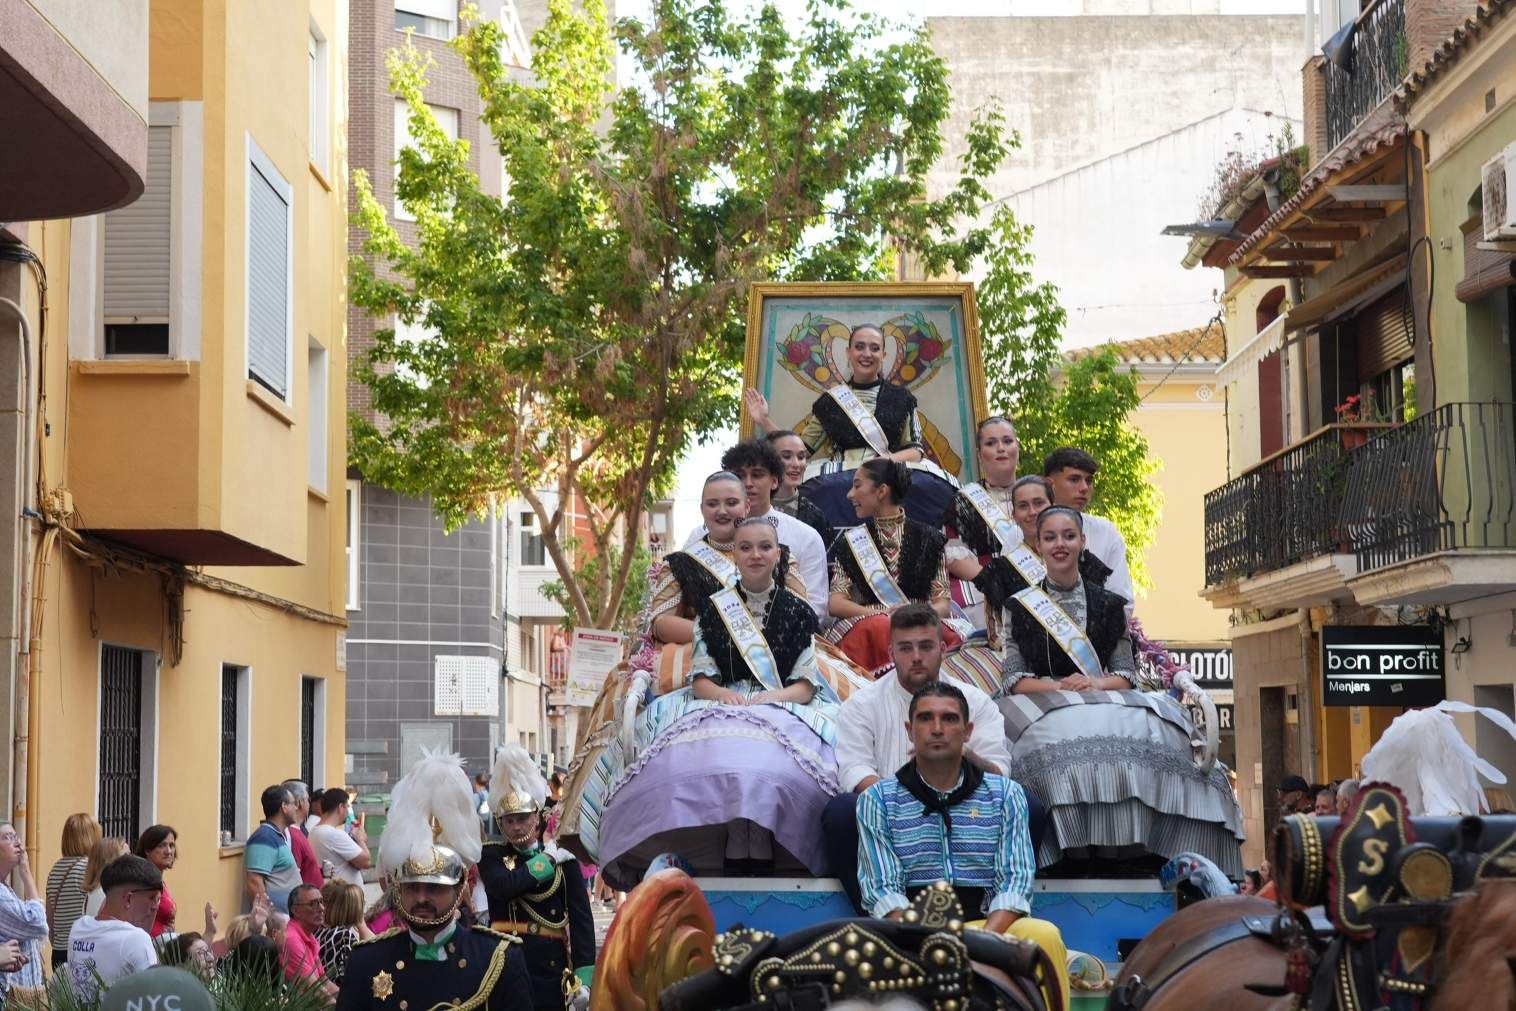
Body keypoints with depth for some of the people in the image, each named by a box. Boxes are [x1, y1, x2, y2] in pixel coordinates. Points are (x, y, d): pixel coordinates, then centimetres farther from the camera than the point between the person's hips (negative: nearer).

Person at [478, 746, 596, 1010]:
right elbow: (505, 886, -17)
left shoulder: (563, 859, 3)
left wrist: (584, 977, -10)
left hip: (551, 968, 0)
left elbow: (581, 919, -1)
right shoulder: (491, 856, 5)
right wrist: (547, 859, -7)